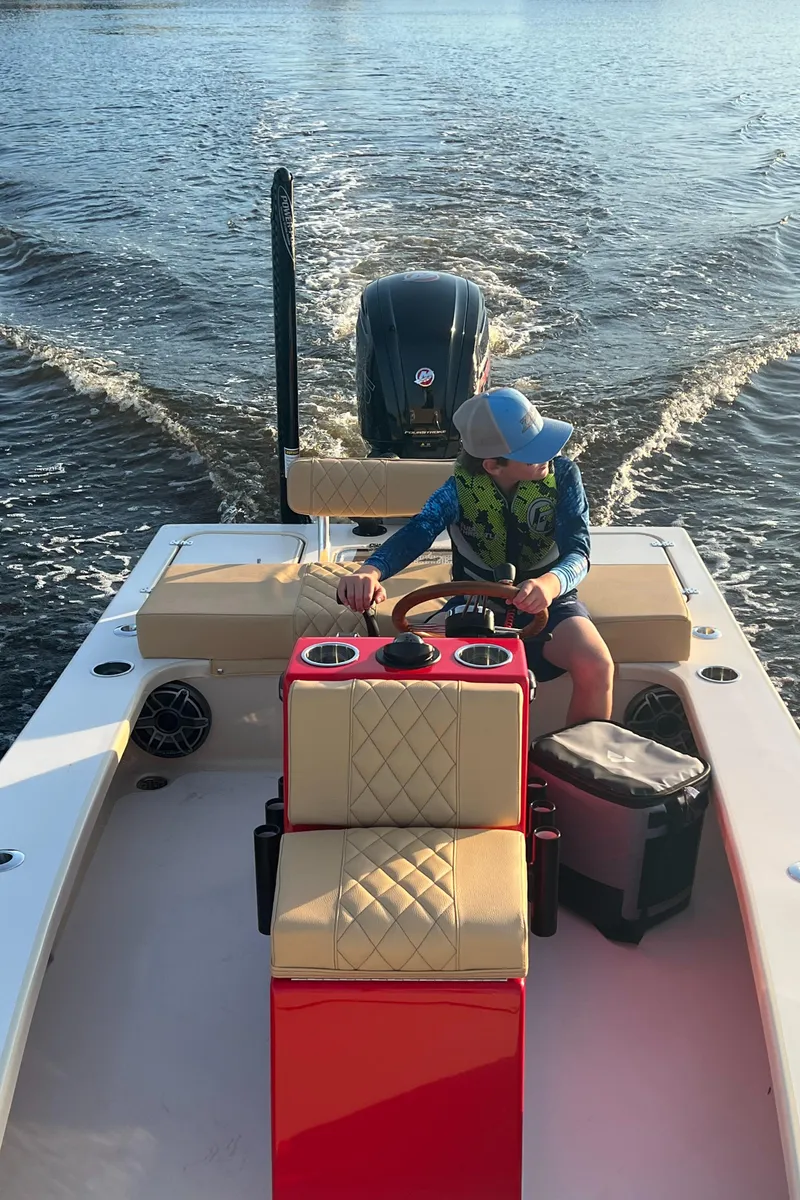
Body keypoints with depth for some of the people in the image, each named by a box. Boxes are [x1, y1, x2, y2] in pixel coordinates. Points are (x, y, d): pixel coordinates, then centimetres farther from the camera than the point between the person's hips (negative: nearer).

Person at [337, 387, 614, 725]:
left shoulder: (562, 475, -13)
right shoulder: (462, 487, -13)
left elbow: (578, 549, -22)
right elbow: (418, 530, -29)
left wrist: (552, 581, -48)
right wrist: (371, 570, -52)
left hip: (546, 598, 0)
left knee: (596, 666, -30)